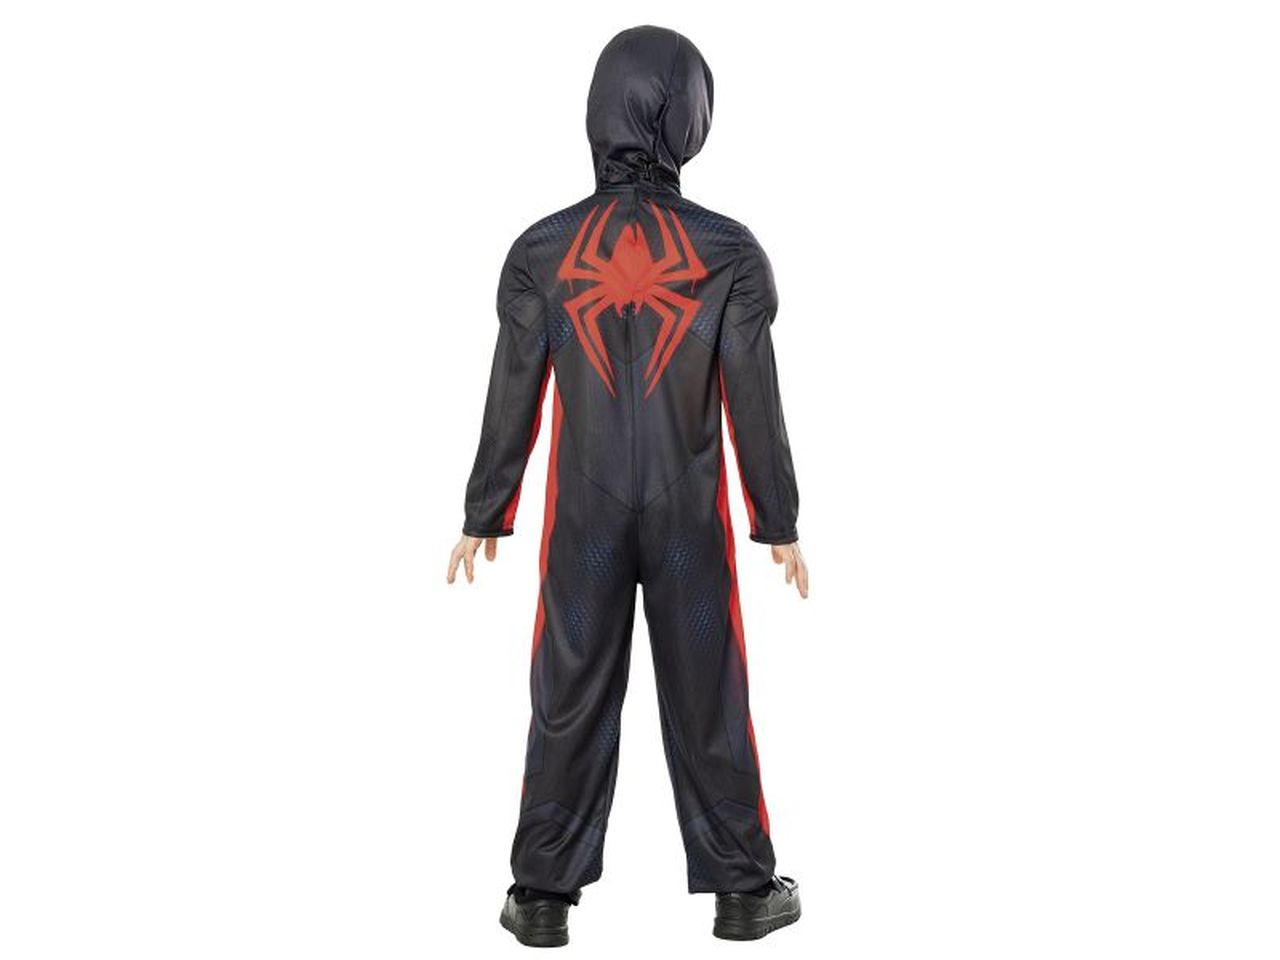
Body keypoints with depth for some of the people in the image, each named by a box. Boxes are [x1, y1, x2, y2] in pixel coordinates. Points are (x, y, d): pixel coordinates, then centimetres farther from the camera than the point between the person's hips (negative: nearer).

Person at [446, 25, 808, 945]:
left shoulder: (541, 250, -6)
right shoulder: (729, 251, -9)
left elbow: (513, 401, -3)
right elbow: (755, 404, -7)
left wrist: (484, 516, 7)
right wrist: (782, 523, 3)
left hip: (583, 520, 1)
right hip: (691, 520, -1)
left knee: (570, 699, 10)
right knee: (709, 699, 10)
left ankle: (545, 895, 19)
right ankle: (745, 890, 22)